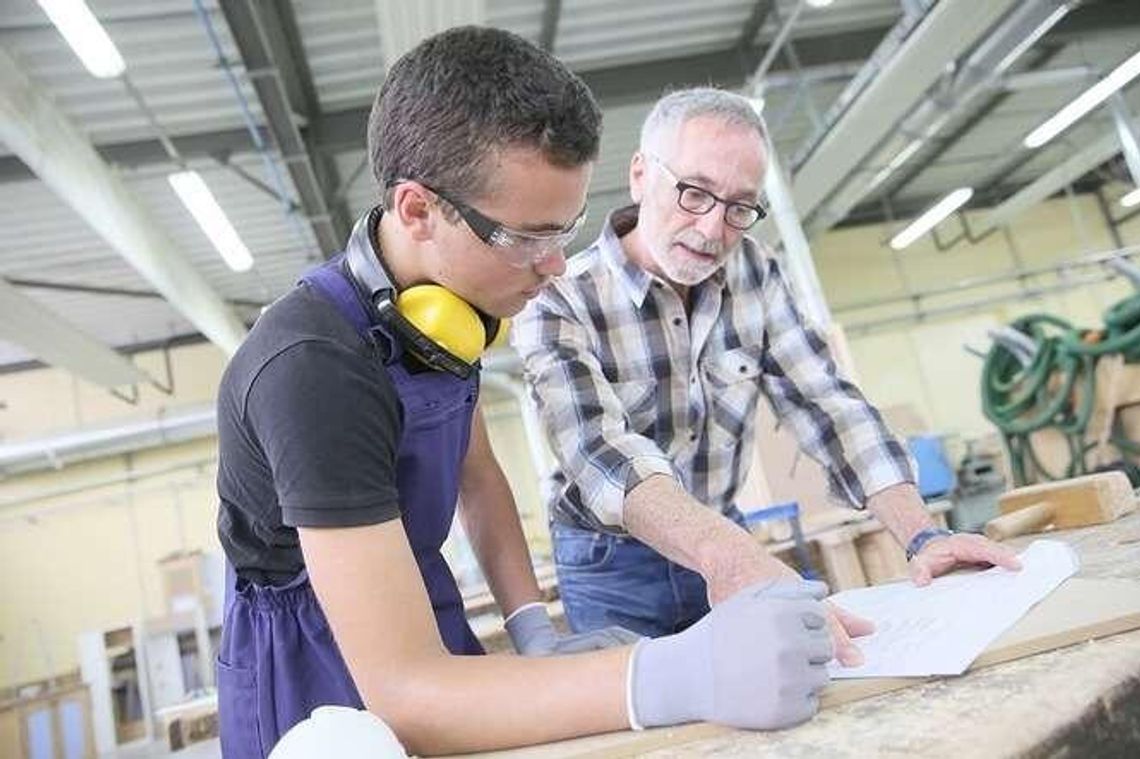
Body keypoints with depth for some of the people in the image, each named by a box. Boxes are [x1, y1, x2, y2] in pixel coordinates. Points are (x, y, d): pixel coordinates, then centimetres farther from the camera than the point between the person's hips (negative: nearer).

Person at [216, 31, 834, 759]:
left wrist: (534, 631, -7)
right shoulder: (313, 368, -33)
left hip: (419, 613, 6)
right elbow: (401, 692, -36)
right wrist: (686, 676, -44)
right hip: (315, 660, -6)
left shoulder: (450, 300, -8)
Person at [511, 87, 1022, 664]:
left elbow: (823, 400, -9)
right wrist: (726, 553, -55)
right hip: (612, 567, -4)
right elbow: (598, 449, -37)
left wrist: (920, 536, -22)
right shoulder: (558, 302, -22)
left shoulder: (753, 272, -4)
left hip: (724, 544, 4)